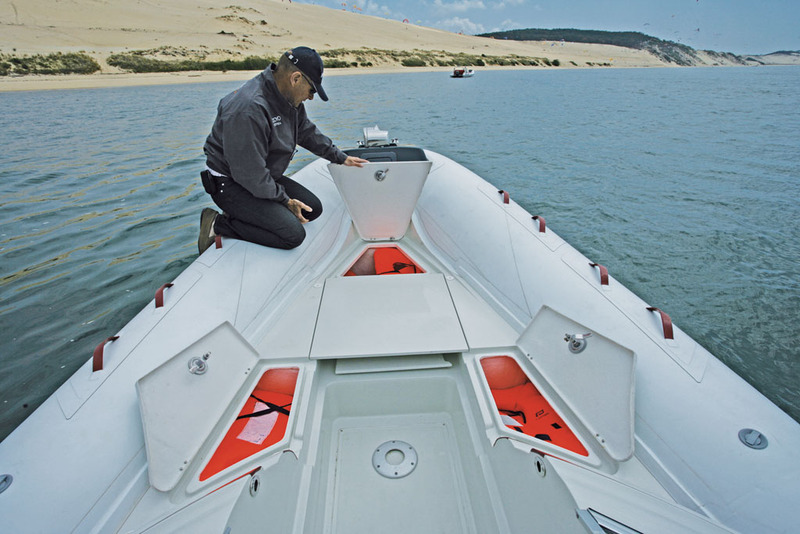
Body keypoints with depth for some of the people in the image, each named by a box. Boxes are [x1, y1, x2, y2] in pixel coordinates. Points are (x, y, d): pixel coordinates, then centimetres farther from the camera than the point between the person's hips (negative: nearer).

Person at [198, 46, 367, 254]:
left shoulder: (289, 97, 0)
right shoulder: (249, 109, -30)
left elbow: (307, 132, 18)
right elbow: (250, 174, -26)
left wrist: (342, 158, 20)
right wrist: (286, 201, -16)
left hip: (265, 177, 10)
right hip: (231, 184, -10)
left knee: (313, 208, 5)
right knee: (293, 234, -22)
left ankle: (238, 218, 4)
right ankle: (219, 225, -8)